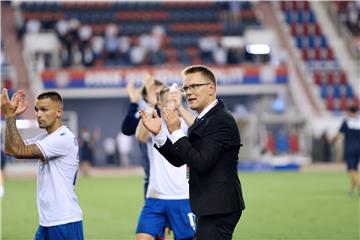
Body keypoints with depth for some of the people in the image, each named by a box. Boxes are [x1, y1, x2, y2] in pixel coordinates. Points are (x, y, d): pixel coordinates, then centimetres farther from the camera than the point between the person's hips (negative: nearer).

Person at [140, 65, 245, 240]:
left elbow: (201, 162, -23)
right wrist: (158, 133, 1)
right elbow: (179, 160, 14)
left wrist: (175, 131, -18)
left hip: (218, 210, -10)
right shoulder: (203, 120, 16)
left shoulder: (221, 120, -15)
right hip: (209, 208, 10)